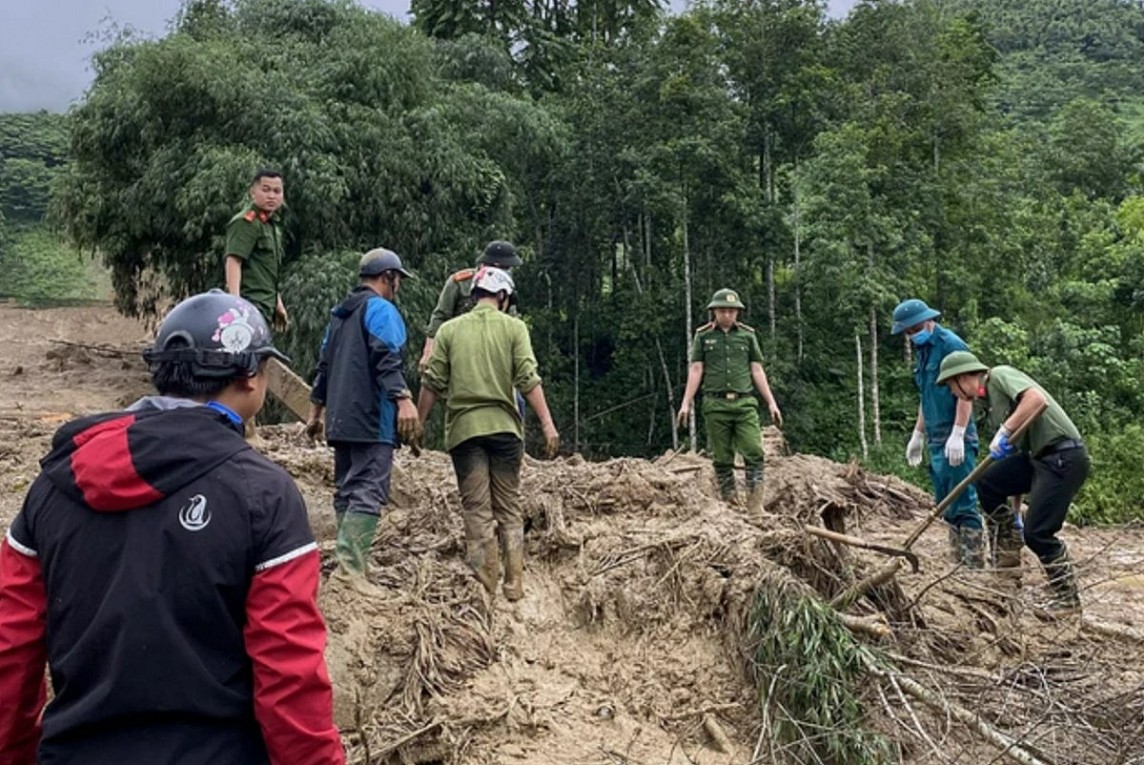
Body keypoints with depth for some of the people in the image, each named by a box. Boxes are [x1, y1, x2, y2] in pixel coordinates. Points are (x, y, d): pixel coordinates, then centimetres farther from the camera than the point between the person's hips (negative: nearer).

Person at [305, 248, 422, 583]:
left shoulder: (340, 313, 22)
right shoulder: (381, 309, -5)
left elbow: (324, 365, 25)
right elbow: (387, 361, -20)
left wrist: (315, 411, 30)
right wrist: (404, 400, -29)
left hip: (341, 421, 9)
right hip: (373, 420, -9)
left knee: (347, 491, 12)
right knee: (368, 493, -13)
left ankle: (348, 566, 15)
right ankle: (350, 570, -21)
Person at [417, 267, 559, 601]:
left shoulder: (449, 330, 7)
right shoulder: (513, 327, 3)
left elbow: (432, 383, 4)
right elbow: (528, 379, -6)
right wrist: (547, 424, -8)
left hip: (464, 427, 0)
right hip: (504, 425, 0)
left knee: (477, 509, 4)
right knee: (509, 508, 10)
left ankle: (485, 584, 3)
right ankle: (514, 584, 10)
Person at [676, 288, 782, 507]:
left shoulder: (747, 335, 11)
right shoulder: (703, 336, 8)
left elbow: (757, 370, 11)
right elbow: (695, 370, 5)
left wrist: (771, 402, 7)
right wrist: (686, 403, -1)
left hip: (745, 403, 1)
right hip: (716, 403, -1)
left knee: (754, 452, -11)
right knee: (722, 458, 2)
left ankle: (757, 504, -7)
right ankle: (729, 503, 10)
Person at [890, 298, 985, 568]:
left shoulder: (951, 345, -12)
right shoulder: (922, 350, 16)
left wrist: (957, 435, -23)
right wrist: (918, 434, 23)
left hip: (956, 441, -9)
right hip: (936, 441, 9)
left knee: (963, 505, -8)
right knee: (946, 506, 12)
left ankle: (974, 565, -4)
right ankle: (958, 562, 19)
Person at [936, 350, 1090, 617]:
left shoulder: (1000, 375, -9)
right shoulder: (987, 401, 18)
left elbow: (1036, 398, -28)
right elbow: (1014, 447, 22)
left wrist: (1004, 431, -24)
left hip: (1064, 457, -9)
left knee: (1037, 532, -9)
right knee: (987, 483, 0)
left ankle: (1068, 598, 8)